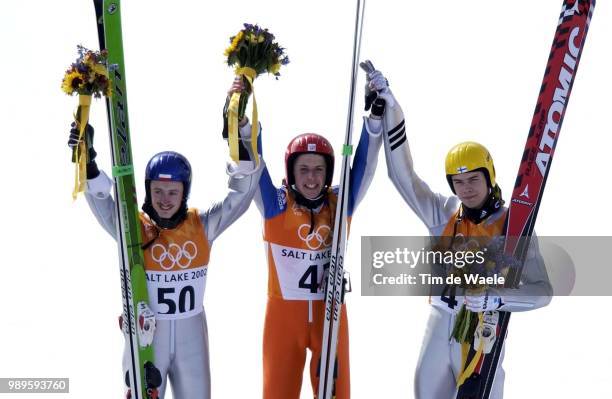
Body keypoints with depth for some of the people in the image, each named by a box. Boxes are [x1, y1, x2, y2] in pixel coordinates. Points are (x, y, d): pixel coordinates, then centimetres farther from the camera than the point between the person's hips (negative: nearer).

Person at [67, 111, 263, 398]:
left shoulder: (202, 225, -6)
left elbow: (242, 193, -14)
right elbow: (102, 201, -25)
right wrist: (87, 161, -43)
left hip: (191, 336, 2)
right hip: (146, 336, -2)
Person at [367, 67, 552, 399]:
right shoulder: (443, 213, -3)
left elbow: (541, 290, -9)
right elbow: (402, 174, -7)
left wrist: (495, 299, -27)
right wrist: (388, 103, -10)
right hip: (439, 327, 3)